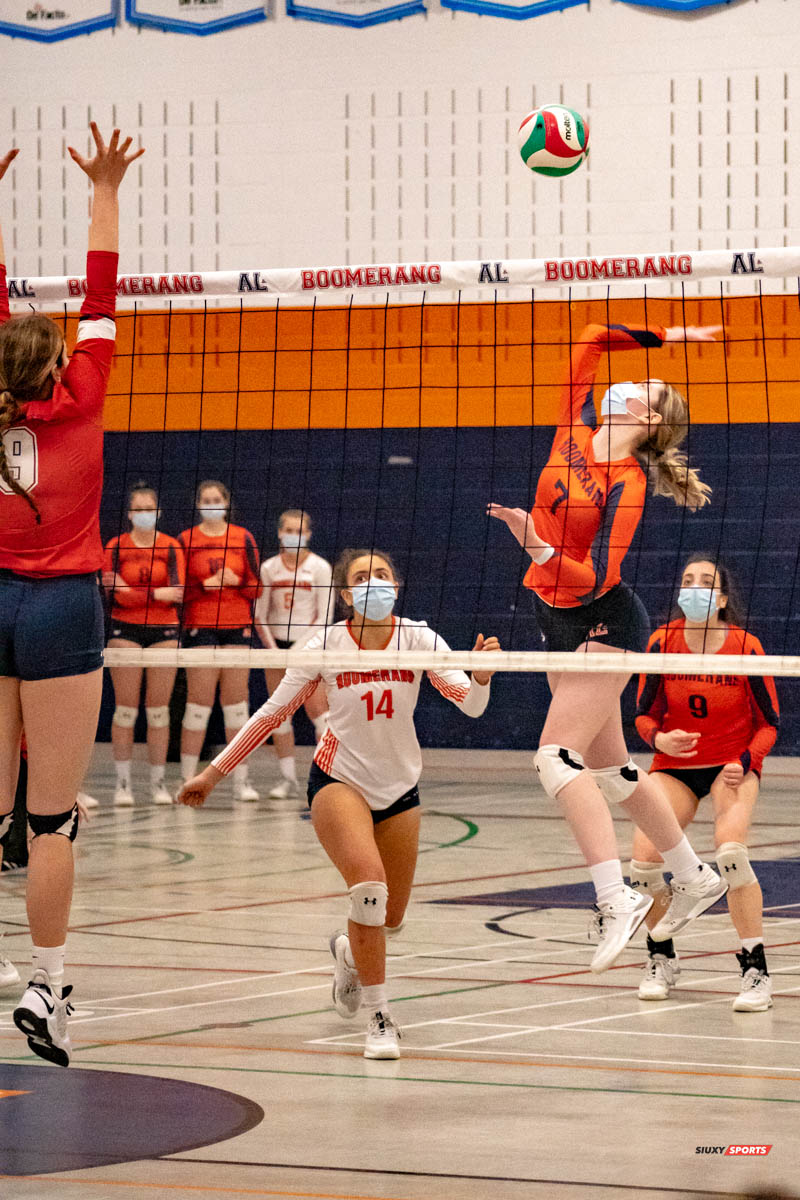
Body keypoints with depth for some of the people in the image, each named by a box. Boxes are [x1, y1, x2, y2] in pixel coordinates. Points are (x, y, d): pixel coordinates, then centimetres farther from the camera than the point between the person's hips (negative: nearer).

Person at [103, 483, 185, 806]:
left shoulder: (171, 547, 4)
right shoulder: (116, 547, 2)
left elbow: (177, 592, -9)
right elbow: (116, 594, -8)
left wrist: (131, 592, -18)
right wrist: (157, 593, -19)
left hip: (163, 630, 1)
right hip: (126, 630, -1)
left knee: (159, 710, 1)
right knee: (126, 709, -4)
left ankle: (158, 783, 6)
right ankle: (123, 783, 0)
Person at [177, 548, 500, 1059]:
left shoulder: (417, 639, -11)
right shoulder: (325, 646, -13)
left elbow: (471, 705, -19)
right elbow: (272, 712, -4)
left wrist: (481, 676, -42)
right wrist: (213, 773, -2)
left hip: (400, 787, 3)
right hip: (339, 780, -3)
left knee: (390, 919, 12)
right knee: (369, 885, -28)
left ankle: (349, 952, 49)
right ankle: (380, 1018, -20)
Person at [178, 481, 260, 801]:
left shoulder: (243, 539, 8)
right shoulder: (186, 540, 3)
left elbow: (255, 588, 6)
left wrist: (236, 582, -13)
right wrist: (204, 585, -15)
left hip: (237, 628, 2)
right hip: (200, 627, -2)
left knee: (237, 702, 3)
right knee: (199, 702, -4)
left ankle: (241, 779, 6)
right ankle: (187, 780, 1)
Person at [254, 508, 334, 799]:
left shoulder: (320, 568, -3)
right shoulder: (268, 568, 5)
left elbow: (324, 617, -6)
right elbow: (259, 616, 6)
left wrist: (299, 649, -14)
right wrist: (273, 650, -6)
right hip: (277, 646, 4)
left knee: (319, 713, -12)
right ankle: (288, 778, 8)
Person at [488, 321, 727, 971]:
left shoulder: (628, 481, -17)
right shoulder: (577, 432, 2)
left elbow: (596, 579, -24)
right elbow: (592, 339, 9)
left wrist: (538, 547, -38)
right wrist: (664, 336, 14)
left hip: (603, 623, -8)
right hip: (561, 623, 8)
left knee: (559, 755, -21)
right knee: (609, 768, 14)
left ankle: (616, 897, -27)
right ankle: (696, 876, 28)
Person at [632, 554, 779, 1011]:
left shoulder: (746, 647, -14)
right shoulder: (662, 642, -8)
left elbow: (769, 723, -4)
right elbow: (645, 715, 2)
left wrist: (744, 762, -20)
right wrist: (659, 739, -20)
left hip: (733, 765, -2)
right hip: (676, 765, 3)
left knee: (730, 849, -30)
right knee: (644, 861, -16)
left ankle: (757, 972, -19)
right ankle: (662, 960, 12)